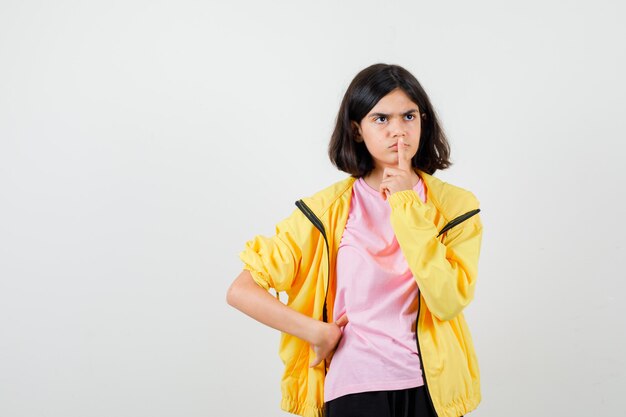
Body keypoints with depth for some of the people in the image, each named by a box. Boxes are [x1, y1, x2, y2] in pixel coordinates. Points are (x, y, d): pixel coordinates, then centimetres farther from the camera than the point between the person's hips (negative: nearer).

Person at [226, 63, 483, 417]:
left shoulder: (456, 204, -4)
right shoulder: (329, 209, -7)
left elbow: (448, 301, -19)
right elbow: (242, 290, -8)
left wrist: (408, 205, -17)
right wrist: (318, 332, -12)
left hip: (431, 388, 1)